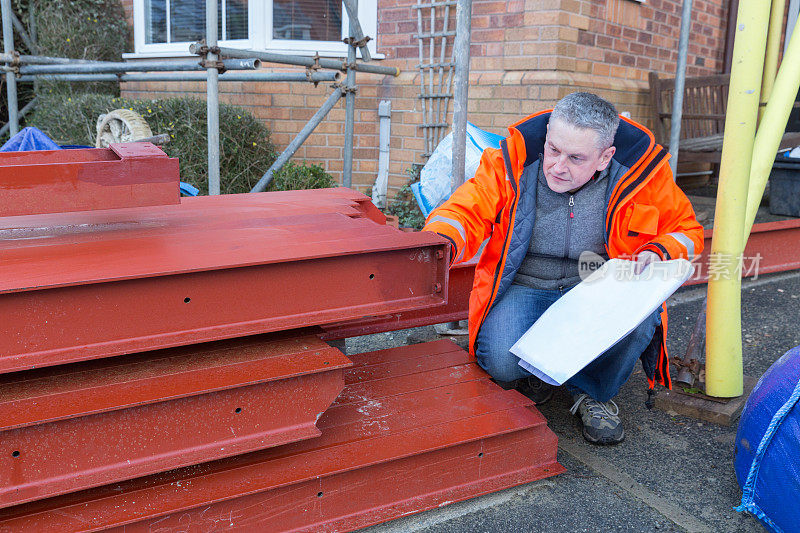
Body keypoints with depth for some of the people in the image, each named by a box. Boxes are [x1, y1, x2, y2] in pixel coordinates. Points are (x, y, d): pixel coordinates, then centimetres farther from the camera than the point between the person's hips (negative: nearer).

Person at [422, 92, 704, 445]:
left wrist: (657, 253, -18)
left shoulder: (639, 170, -9)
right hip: (523, 287, -1)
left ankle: (592, 392, 2)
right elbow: (464, 212, -13)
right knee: (502, 362, -30)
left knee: (639, 321, -33)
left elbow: (686, 229, 5)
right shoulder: (513, 162, -13)